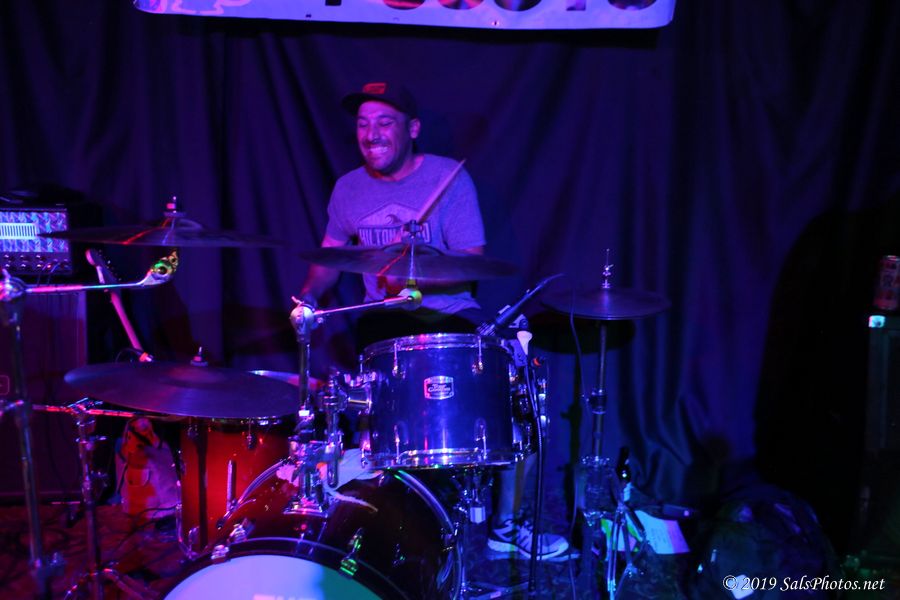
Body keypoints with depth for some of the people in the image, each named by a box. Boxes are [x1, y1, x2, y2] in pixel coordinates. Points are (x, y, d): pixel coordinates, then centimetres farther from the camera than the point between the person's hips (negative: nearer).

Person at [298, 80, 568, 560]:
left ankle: (506, 525, -5)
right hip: (384, 320, 2)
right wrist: (308, 296, -3)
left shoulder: (449, 178, -7)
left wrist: (413, 278, -28)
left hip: (450, 313, -1)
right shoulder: (349, 189, 6)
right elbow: (328, 257, 17)